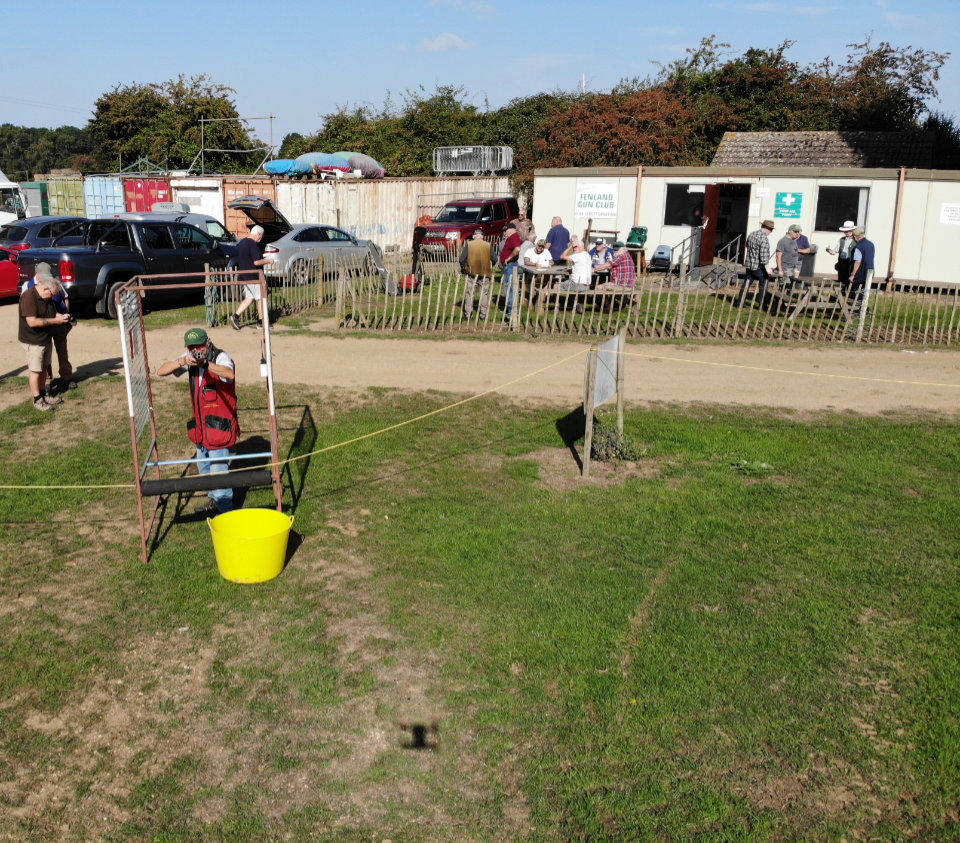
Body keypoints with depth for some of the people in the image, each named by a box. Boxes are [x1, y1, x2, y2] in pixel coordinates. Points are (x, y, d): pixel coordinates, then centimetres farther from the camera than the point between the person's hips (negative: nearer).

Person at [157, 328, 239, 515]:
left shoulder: (220, 357, -17)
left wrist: (205, 363, -55)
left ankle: (224, 508, 2)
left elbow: (230, 374, -41)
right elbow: (161, 371, -6)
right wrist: (181, 362, -23)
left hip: (219, 423, -8)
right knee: (204, 466, 20)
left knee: (218, 467, -9)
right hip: (200, 423, 8)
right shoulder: (189, 359, 2)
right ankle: (214, 499, 37)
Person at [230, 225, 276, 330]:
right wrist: (268, 261, -6)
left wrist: (264, 260, 21)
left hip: (244, 275, 9)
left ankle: (236, 316, 2)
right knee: (260, 298, 4)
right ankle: (261, 321, 11)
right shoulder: (253, 244, -18)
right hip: (253, 277, -9)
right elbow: (256, 262, -22)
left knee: (249, 298, 14)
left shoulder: (241, 242, 12)